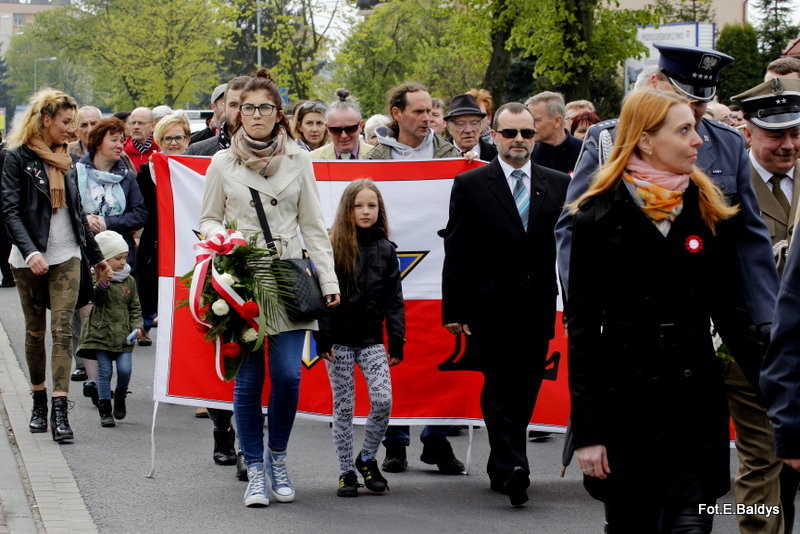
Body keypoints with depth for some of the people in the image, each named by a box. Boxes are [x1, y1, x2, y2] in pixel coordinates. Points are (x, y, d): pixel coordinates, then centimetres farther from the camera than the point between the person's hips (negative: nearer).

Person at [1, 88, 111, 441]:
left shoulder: (65, 158, 12)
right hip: (30, 259, -3)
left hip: (66, 256, 3)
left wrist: (95, 256, 24)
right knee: (34, 331, 7)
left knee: (63, 330, -8)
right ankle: (39, 402, 21)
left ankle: (59, 410, -15)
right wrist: (30, 251, -26)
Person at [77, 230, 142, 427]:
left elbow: (135, 307, 14)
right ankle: (105, 410, 6)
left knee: (125, 368, -9)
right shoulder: (96, 278, -4)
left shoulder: (129, 280, 9)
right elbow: (95, 298, -18)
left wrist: (137, 326, 0)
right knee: (104, 371, -2)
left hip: (123, 334, 3)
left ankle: (120, 396, 19)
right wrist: (102, 284, -35)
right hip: (101, 332, -3)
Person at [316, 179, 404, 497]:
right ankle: (346, 472, 14)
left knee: (383, 400, -10)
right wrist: (323, 339, -11)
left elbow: (394, 299, 7)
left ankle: (367, 458, 11)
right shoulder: (333, 247, -4)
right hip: (340, 341, -2)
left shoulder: (385, 249, 5)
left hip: (372, 340, 2)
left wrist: (397, 341, 0)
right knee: (343, 407, 3)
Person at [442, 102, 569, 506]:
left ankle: (503, 468, 20)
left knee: (524, 393, 8)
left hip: (538, 309, 3)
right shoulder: (470, 185, 1)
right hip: (491, 309, -3)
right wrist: (454, 310, -5)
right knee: (500, 389, -8)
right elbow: (456, 253, 0)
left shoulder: (558, 185, 9)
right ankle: (512, 468, -14)